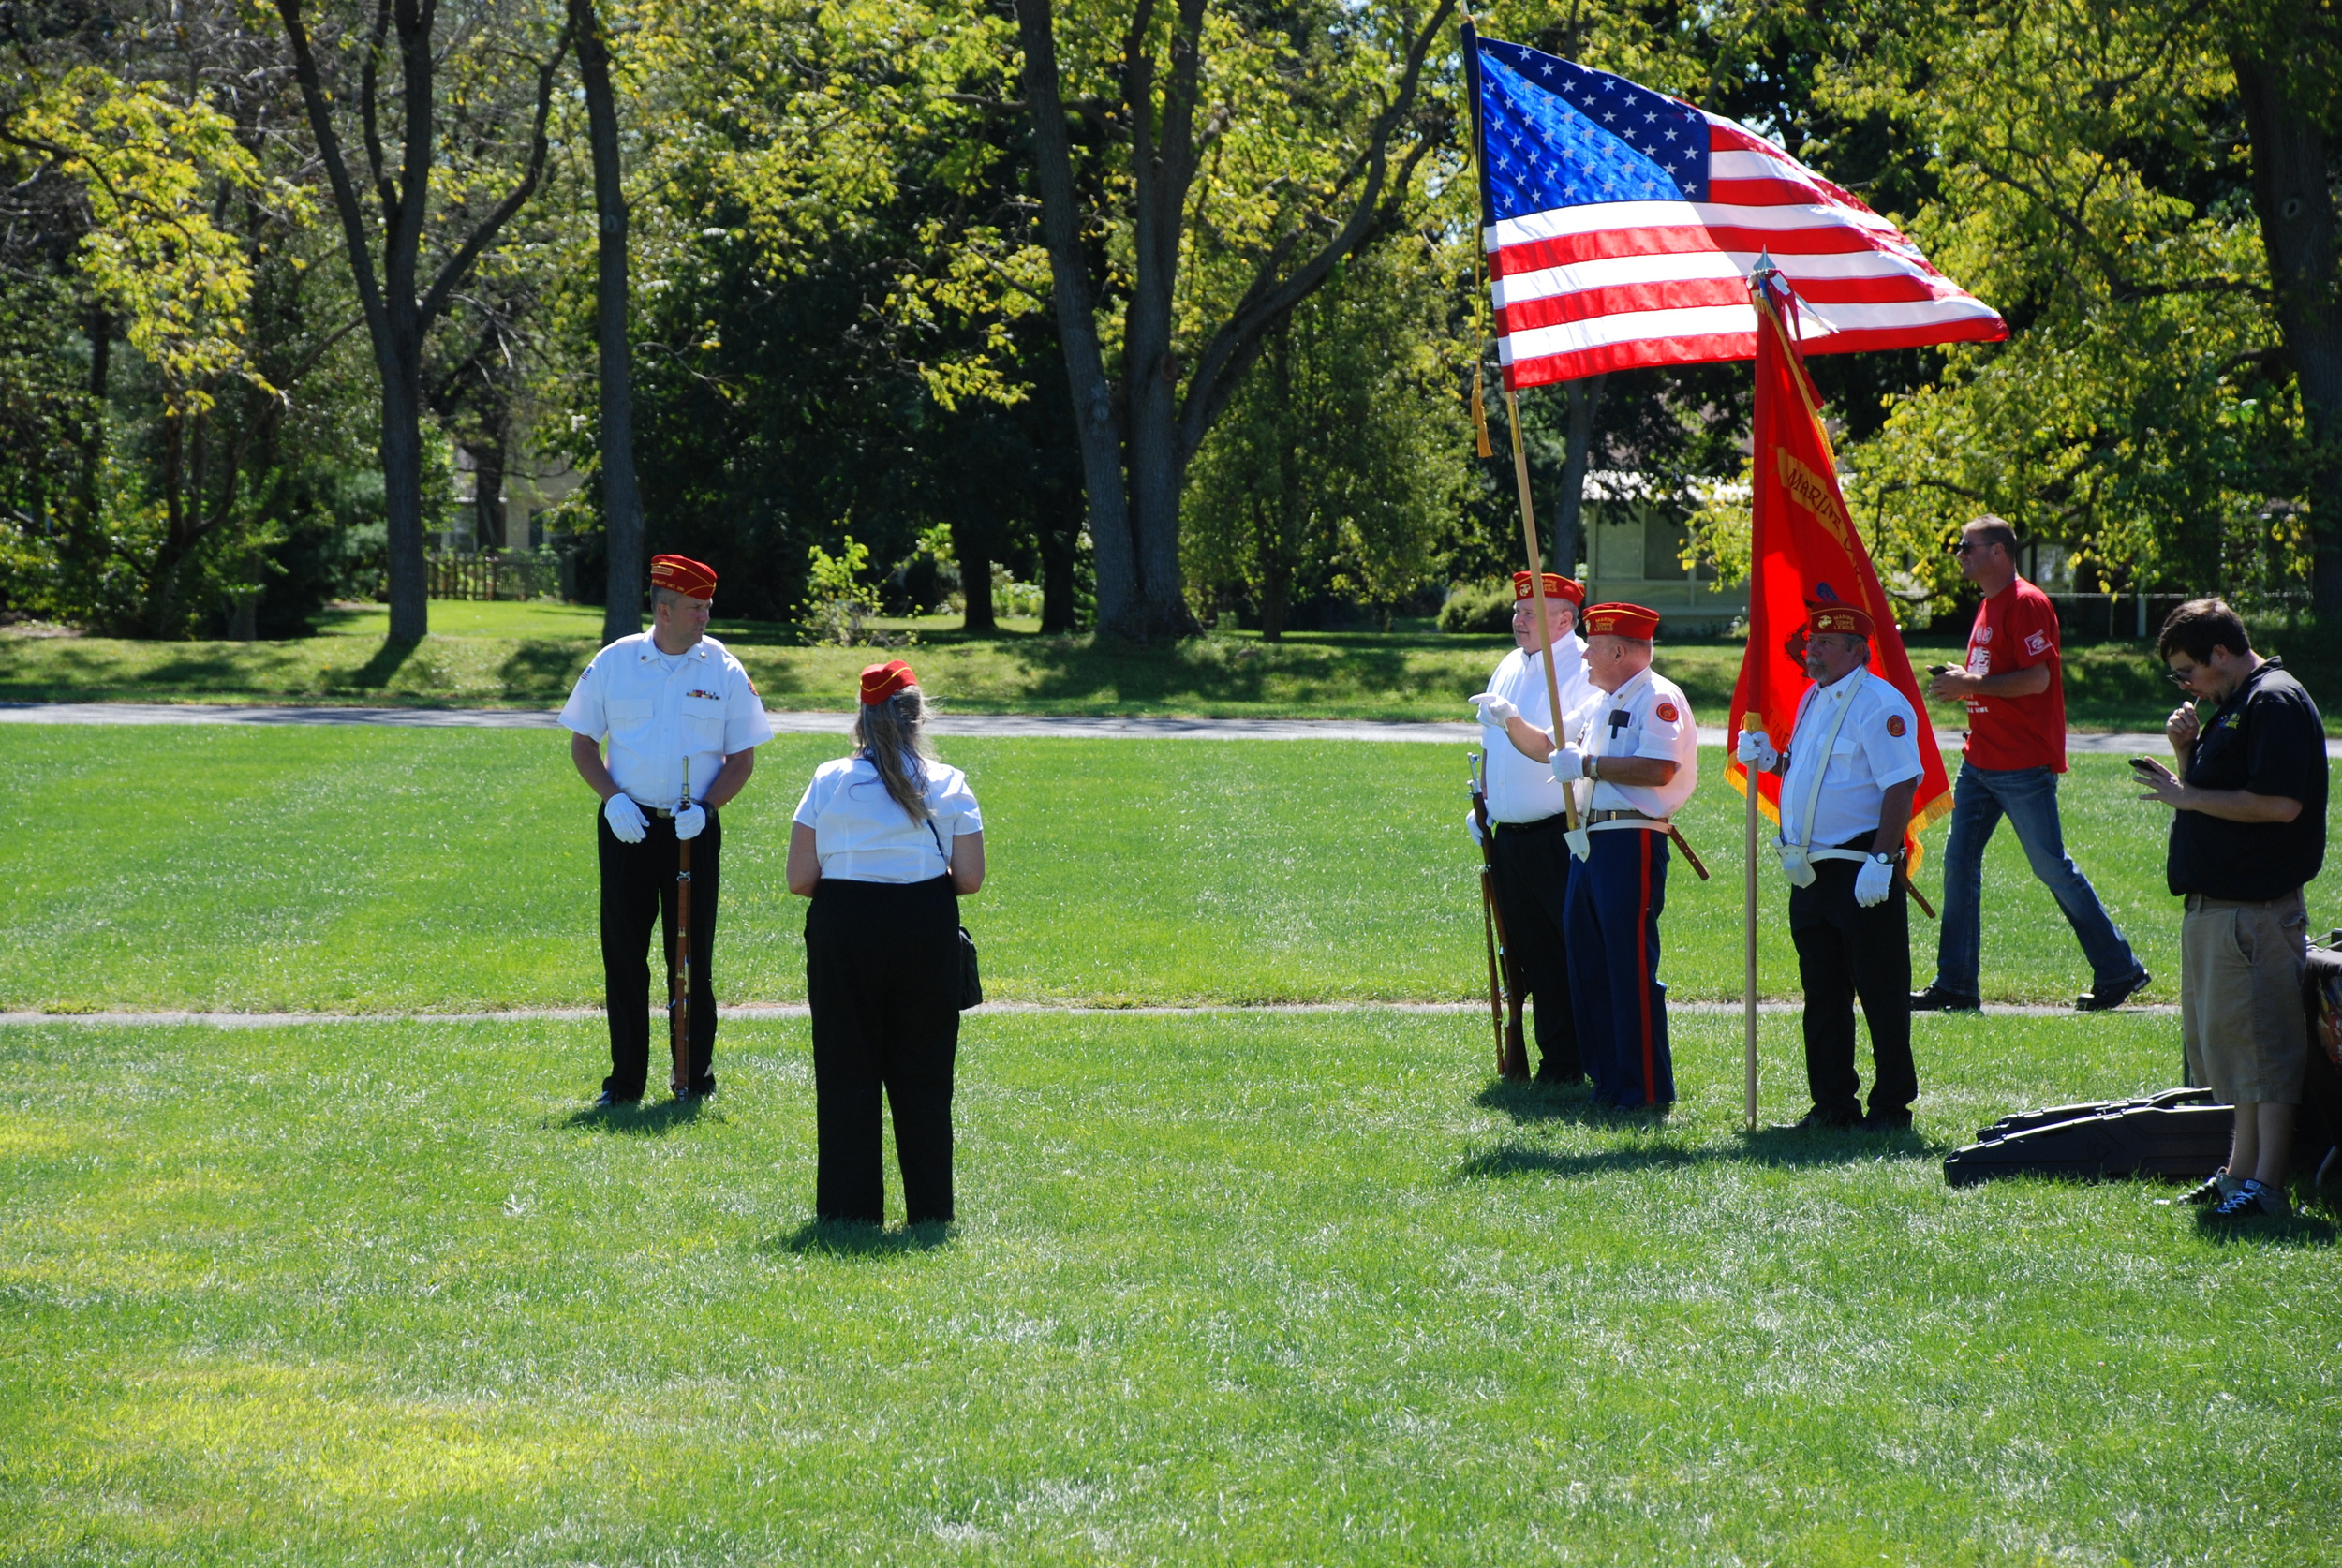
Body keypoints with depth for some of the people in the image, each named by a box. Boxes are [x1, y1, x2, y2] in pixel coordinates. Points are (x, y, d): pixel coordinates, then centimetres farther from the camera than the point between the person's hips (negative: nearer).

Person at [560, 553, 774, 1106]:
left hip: (693, 831, 0)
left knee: (693, 956, 4)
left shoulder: (724, 671, 1)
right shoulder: (613, 663, 1)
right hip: (628, 826, 0)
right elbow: (582, 743, 8)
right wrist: (613, 799, -8)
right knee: (623, 953, 2)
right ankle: (625, 1078, 10)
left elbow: (742, 758, 5)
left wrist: (705, 808, -11)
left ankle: (697, 1076, 14)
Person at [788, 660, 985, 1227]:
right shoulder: (949, 785, 0)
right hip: (926, 931, 1)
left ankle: (850, 1207, 6)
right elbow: (970, 878, -3)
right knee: (922, 1075, 9)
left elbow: (799, 878, -4)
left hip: (842, 928, -1)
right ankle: (928, 1208, 10)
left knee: (846, 1074, 7)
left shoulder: (829, 781, -2)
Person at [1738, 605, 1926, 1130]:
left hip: (1862, 872, -9)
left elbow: (1901, 786, -19)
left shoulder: (1879, 704, -13)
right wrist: (1770, 759, 8)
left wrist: (1881, 860, -24)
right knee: (1822, 994, 11)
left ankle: (1892, 1104, 4)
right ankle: (1833, 1102, 18)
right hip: (1811, 871, 9)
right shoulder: (1813, 700, 15)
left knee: (1880, 993, -2)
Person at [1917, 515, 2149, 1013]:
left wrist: (1974, 684, -18)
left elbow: (2038, 678, -21)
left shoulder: (2027, 603, -13)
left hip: (2023, 765, -10)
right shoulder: (1989, 606, 17)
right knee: (1959, 862, 4)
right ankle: (1955, 983, 7)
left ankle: (2119, 971, 6)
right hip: (1981, 760, 10)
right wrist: (1961, 683, 8)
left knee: (2052, 867, -4)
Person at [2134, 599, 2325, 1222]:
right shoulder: (2230, 708, 18)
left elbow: (2280, 804, -23)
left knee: (2260, 1044, -8)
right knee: (2220, 1041, 15)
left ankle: (2265, 1186, -8)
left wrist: (2189, 797, -16)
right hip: (2213, 903, 11)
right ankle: (2240, 1173, 23)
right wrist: (2187, 753, 4)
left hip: (2256, 908, -11)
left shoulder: (2276, 703, -14)